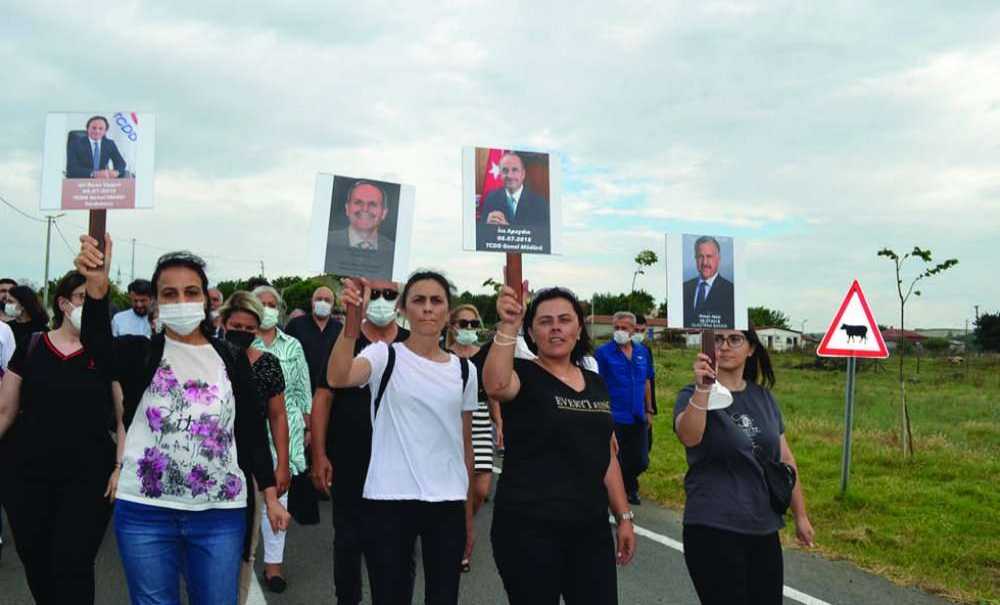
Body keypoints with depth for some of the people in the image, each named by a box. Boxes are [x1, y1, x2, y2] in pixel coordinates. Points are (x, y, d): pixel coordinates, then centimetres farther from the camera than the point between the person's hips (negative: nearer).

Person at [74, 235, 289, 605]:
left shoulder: (232, 359, 4)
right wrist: (97, 289, -42)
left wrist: (270, 495, 4)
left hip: (220, 513, 1)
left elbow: (252, 430, 7)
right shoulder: (141, 353, 0)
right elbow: (98, 346, -24)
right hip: (145, 511, 0)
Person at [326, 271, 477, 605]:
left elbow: (466, 444, 12)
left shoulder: (464, 370, 7)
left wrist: (469, 513, 12)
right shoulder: (384, 356, -3)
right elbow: (337, 377, -25)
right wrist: (353, 320, -40)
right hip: (388, 501, -3)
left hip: (448, 504, 3)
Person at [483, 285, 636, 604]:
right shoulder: (523, 374, -6)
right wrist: (508, 326, -42)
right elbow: (496, 385, -32)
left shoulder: (597, 384, 11)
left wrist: (624, 516, 14)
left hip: (591, 528, 5)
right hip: (529, 528, -5)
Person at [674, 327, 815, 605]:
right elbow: (689, 437, -29)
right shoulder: (694, 395, -7)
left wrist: (800, 515, 14)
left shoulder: (763, 397, 7)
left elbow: (785, 459, 13)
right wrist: (702, 389, -42)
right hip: (713, 530, -5)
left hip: (764, 529, 5)